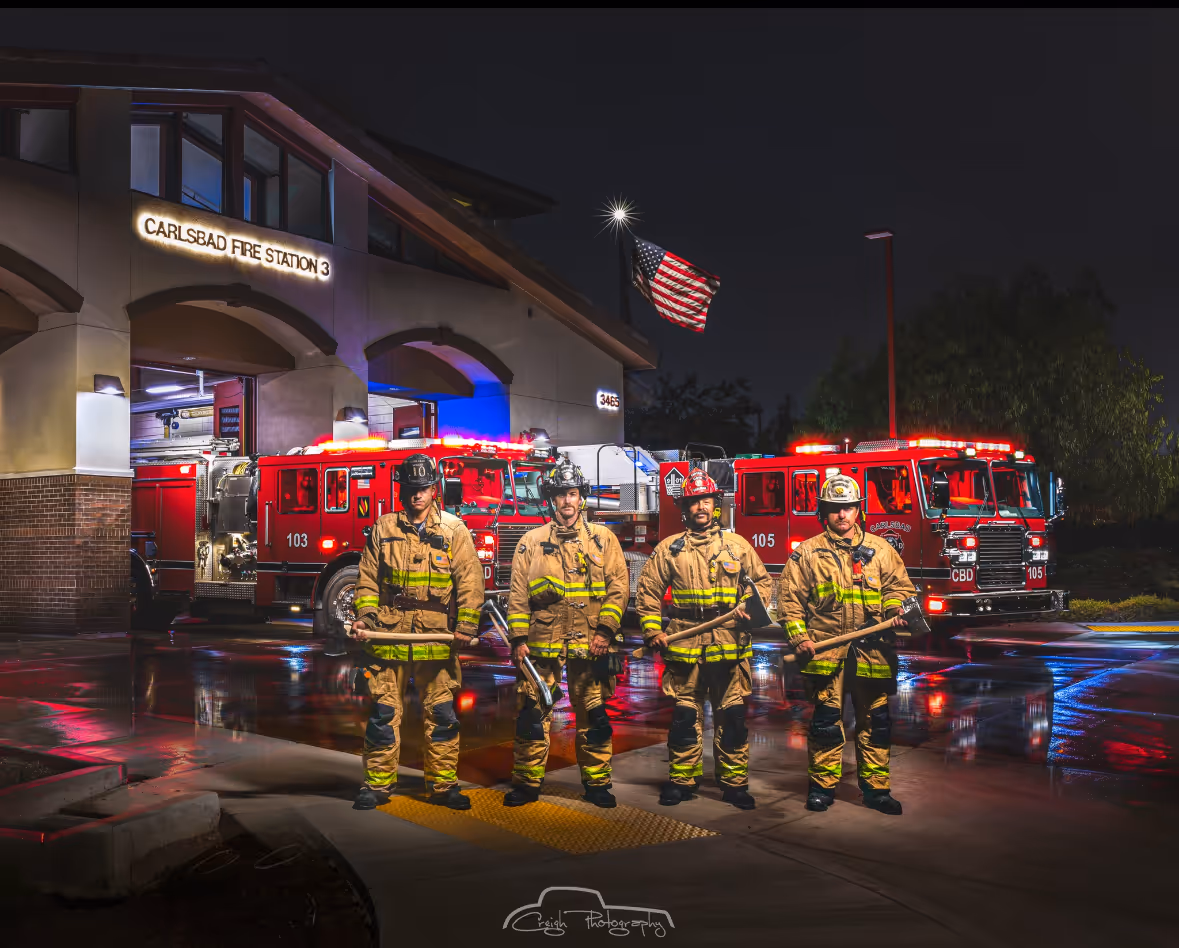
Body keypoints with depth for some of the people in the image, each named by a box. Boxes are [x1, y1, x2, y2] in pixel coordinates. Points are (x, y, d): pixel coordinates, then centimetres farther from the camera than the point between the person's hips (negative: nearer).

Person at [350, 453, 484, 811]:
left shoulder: (454, 530, 3)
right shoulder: (383, 529, 7)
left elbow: (470, 581, -1)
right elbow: (368, 580, 10)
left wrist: (467, 626, -10)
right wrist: (365, 617, -4)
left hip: (436, 639, -1)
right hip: (387, 635, 1)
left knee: (441, 715, 5)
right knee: (383, 713, 6)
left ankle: (443, 785, 16)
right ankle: (378, 784, 17)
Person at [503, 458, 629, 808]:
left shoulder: (603, 539, 7)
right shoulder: (531, 542, 7)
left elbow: (619, 585, 2)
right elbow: (518, 594, 6)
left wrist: (605, 630, -8)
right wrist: (519, 638, -1)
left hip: (591, 645, 0)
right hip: (542, 644, 0)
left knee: (594, 716, 6)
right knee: (532, 714, 3)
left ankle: (597, 782, 19)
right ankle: (526, 782, 15)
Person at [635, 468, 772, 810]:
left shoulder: (737, 545, 9)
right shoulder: (669, 548, 7)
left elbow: (762, 579, 16)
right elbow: (648, 591, 8)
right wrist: (652, 630, -1)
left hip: (730, 644, 0)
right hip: (685, 646, 0)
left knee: (732, 717, 3)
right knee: (685, 716, 5)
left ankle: (735, 782, 12)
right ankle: (682, 780, 16)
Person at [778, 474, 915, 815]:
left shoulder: (881, 550, 10)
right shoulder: (807, 553, 5)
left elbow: (899, 587, 13)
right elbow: (790, 599, 5)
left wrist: (898, 611, -8)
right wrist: (799, 638, -4)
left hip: (871, 649, 2)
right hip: (825, 650, -1)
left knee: (875, 721, 6)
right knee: (826, 719, 3)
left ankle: (875, 787, 16)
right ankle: (822, 785, 15)